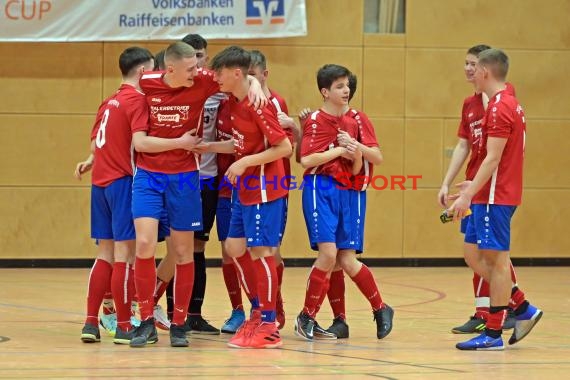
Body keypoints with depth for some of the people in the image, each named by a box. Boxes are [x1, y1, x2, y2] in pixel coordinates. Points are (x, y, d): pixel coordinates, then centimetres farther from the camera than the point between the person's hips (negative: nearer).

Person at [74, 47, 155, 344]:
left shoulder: (108, 102, 16)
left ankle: (91, 322, 10)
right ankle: (124, 326, -4)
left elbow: (97, 142, 18)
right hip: (123, 180, -8)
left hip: (100, 181, 8)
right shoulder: (137, 100, -9)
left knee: (105, 253, 12)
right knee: (124, 252, -5)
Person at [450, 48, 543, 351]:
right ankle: (522, 309, 14)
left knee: (496, 260, -5)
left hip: (495, 197, -10)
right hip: (491, 194, 10)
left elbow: (493, 158, -21)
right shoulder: (510, 104, 15)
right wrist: (474, 186, 26)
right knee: (474, 255, 13)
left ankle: (493, 334, 0)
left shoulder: (500, 107, -15)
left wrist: (468, 195, -23)